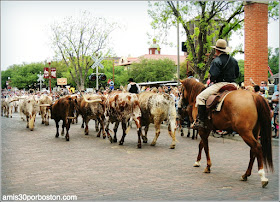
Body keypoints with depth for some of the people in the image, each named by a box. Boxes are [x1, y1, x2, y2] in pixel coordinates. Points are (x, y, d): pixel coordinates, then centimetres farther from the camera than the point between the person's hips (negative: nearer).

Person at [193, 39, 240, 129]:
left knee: (200, 97, -5)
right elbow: (237, 74, 20)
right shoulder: (234, 60, 14)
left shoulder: (217, 61, -10)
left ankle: (201, 121, -14)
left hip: (220, 84, -7)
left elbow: (213, 75, -19)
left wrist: (212, 80, 3)